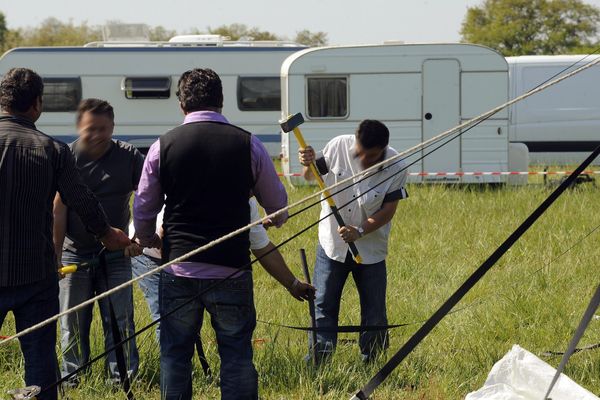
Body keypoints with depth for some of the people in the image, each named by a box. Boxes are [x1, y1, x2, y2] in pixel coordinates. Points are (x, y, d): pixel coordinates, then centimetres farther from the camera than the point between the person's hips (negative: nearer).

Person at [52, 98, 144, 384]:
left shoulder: (129, 157, -2)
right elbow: (58, 210, -5)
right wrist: (55, 255, -10)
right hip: (75, 253, -1)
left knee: (120, 323, 1)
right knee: (73, 326, 5)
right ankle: (71, 381, 14)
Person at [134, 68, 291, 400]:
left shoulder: (164, 146, -2)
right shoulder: (248, 145, -3)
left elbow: (142, 210, 7)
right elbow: (277, 204, 10)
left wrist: (148, 241, 29)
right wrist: (275, 221, 35)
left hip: (179, 270, 1)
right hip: (231, 270, -1)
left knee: (175, 354, 11)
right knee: (237, 354, 7)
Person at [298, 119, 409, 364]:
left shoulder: (396, 168, -18)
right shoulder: (338, 147, -16)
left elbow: (388, 210, -12)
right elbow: (311, 176, -1)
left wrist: (360, 231, -25)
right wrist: (308, 164, -25)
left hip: (370, 249, -1)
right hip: (332, 243, 1)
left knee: (374, 312, 5)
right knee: (323, 306, 4)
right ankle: (318, 363, 11)